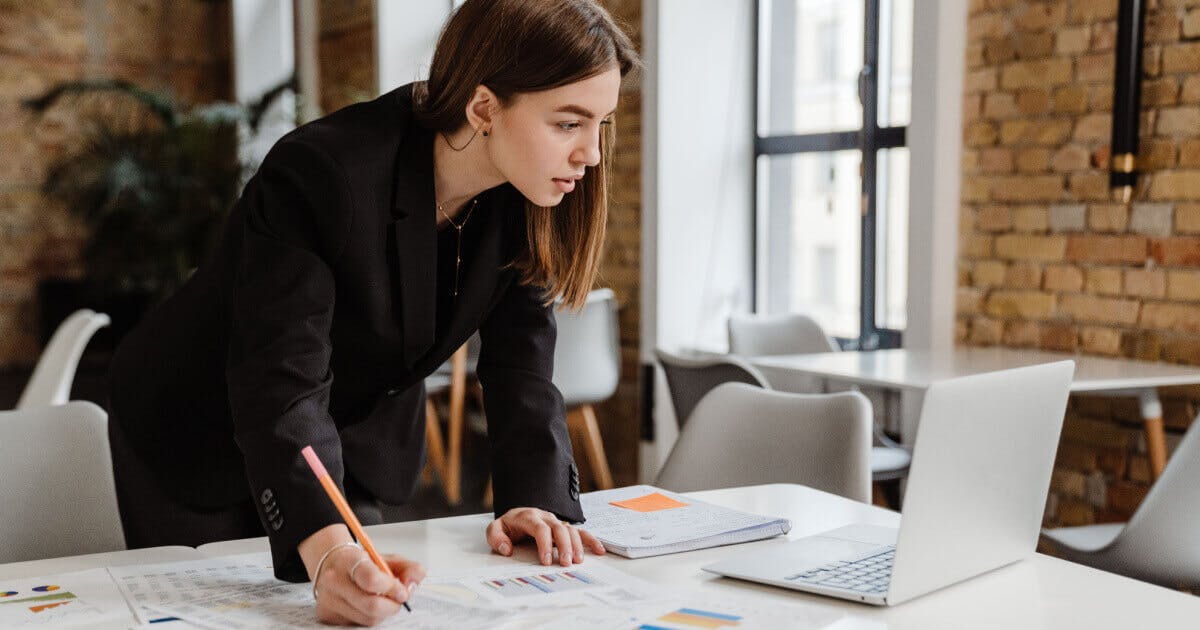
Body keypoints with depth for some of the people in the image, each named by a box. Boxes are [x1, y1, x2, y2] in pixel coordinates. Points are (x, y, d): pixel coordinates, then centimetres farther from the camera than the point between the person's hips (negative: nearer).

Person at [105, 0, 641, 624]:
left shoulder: (523, 201, -15)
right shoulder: (321, 174, -34)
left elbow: (520, 364, -14)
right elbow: (283, 385, -40)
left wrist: (535, 498, -29)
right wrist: (325, 548, -54)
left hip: (349, 452, 5)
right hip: (196, 440, -4)